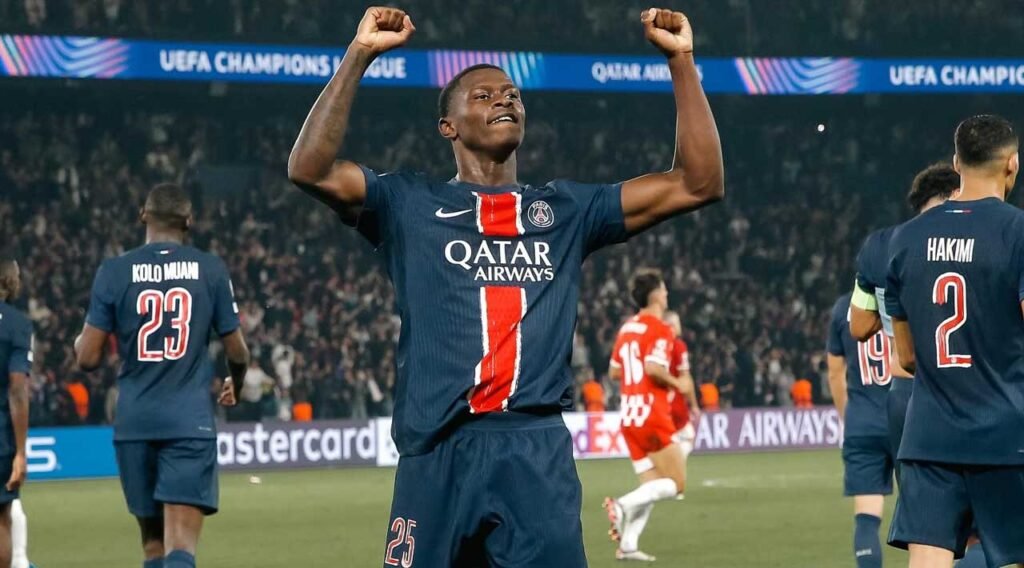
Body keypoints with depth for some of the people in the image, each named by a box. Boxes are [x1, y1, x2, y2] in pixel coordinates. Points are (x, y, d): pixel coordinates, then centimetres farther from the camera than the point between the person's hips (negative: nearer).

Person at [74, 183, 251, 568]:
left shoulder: (114, 271, 0)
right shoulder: (211, 269, 1)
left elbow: (88, 358, -2)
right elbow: (236, 351, 7)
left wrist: (80, 340, 22)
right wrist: (236, 386, 30)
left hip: (135, 422, 2)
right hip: (190, 421, -2)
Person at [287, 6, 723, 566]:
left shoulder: (567, 208, 19)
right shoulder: (412, 204, 12)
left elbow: (699, 183, 14)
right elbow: (310, 168, -4)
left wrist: (681, 60, 8)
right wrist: (359, 55, -7)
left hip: (539, 452, 2)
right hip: (438, 454, -2)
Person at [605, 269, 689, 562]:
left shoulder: (627, 328, 13)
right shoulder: (660, 330, -11)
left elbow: (614, 371, 17)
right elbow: (653, 367, -24)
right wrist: (677, 384, -8)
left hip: (629, 417, 8)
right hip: (652, 415, -8)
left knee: (652, 486, 12)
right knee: (676, 483, -1)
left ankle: (627, 545, 0)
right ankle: (624, 504, -20)